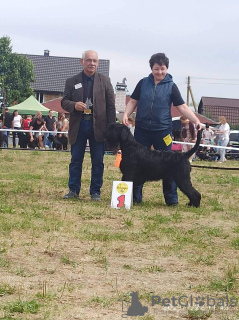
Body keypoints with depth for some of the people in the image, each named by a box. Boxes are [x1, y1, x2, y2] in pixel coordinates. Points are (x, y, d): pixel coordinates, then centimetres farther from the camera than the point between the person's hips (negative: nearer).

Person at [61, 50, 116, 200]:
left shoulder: (105, 81, 5)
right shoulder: (72, 81, 7)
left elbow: (111, 105, 4)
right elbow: (64, 101, 8)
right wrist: (74, 105, -16)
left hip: (98, 126, -1)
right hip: (78, 125, 1)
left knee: (98, 161, 3)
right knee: (76, 160, 5)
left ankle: (95, 192, 11)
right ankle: (73, 190, 14)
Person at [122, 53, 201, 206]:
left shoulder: (171, 86, 0)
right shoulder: (143, 83, 6)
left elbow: (182, 107, -3)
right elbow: (133, 102, 11)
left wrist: (196, 120, -16)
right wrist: (126, 115, -7)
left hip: (162, 130, -2)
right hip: (142, 129, 2)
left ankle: (171, 198, 9)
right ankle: (135, 196, 15)